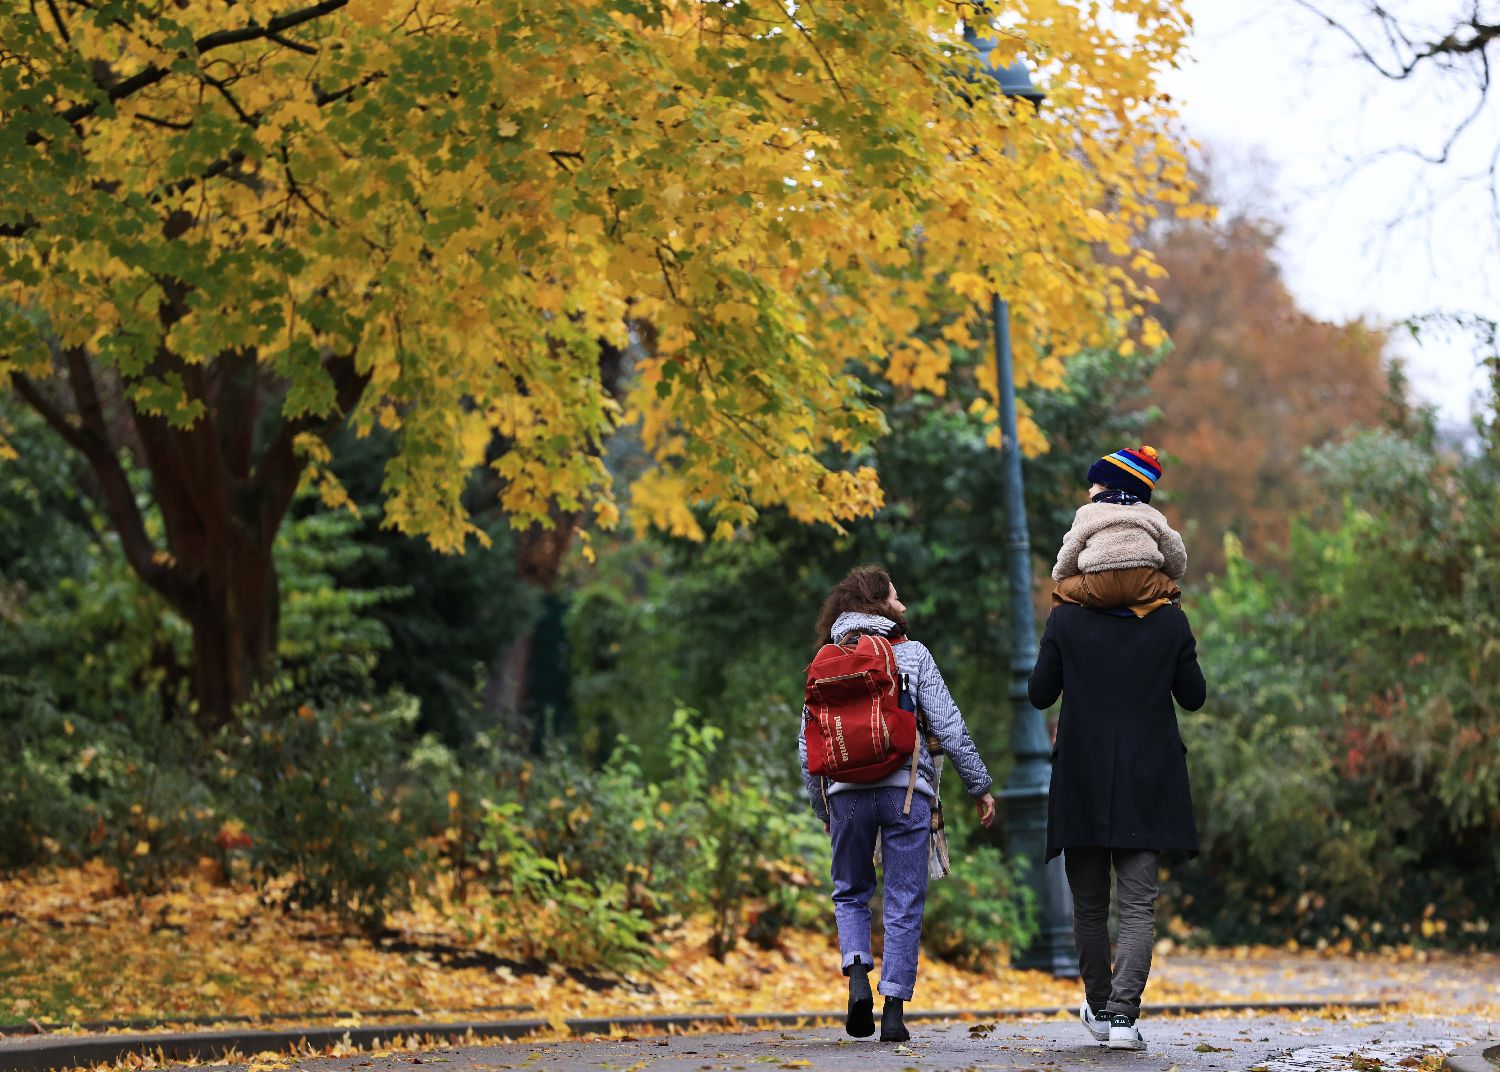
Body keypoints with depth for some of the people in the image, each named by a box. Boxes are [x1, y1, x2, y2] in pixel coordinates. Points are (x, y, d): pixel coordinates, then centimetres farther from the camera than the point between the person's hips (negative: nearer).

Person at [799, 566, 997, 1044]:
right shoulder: (912, 655, 4)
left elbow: (807, 742, 11)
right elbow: (948, 726, -2)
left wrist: (822, 809, 20)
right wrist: (980, 786, 5)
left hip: (846, 791, 2)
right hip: (905, 789, -2)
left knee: (850, 893, 19)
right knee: (904, 902, 5)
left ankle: (857, 974, -6)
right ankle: (893, 1009, 1)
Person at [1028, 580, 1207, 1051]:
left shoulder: (1066, 620, -4)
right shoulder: (1171, 623, -2)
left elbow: (1041, 694, 1)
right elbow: (1193, 697, 6)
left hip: (1082, 783, 0)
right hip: (1147, 785, 0)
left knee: (1089, 902, 13)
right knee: (1138, 903, -1)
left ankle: (1100, 1010, 24)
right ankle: (1123, 1015, -14)